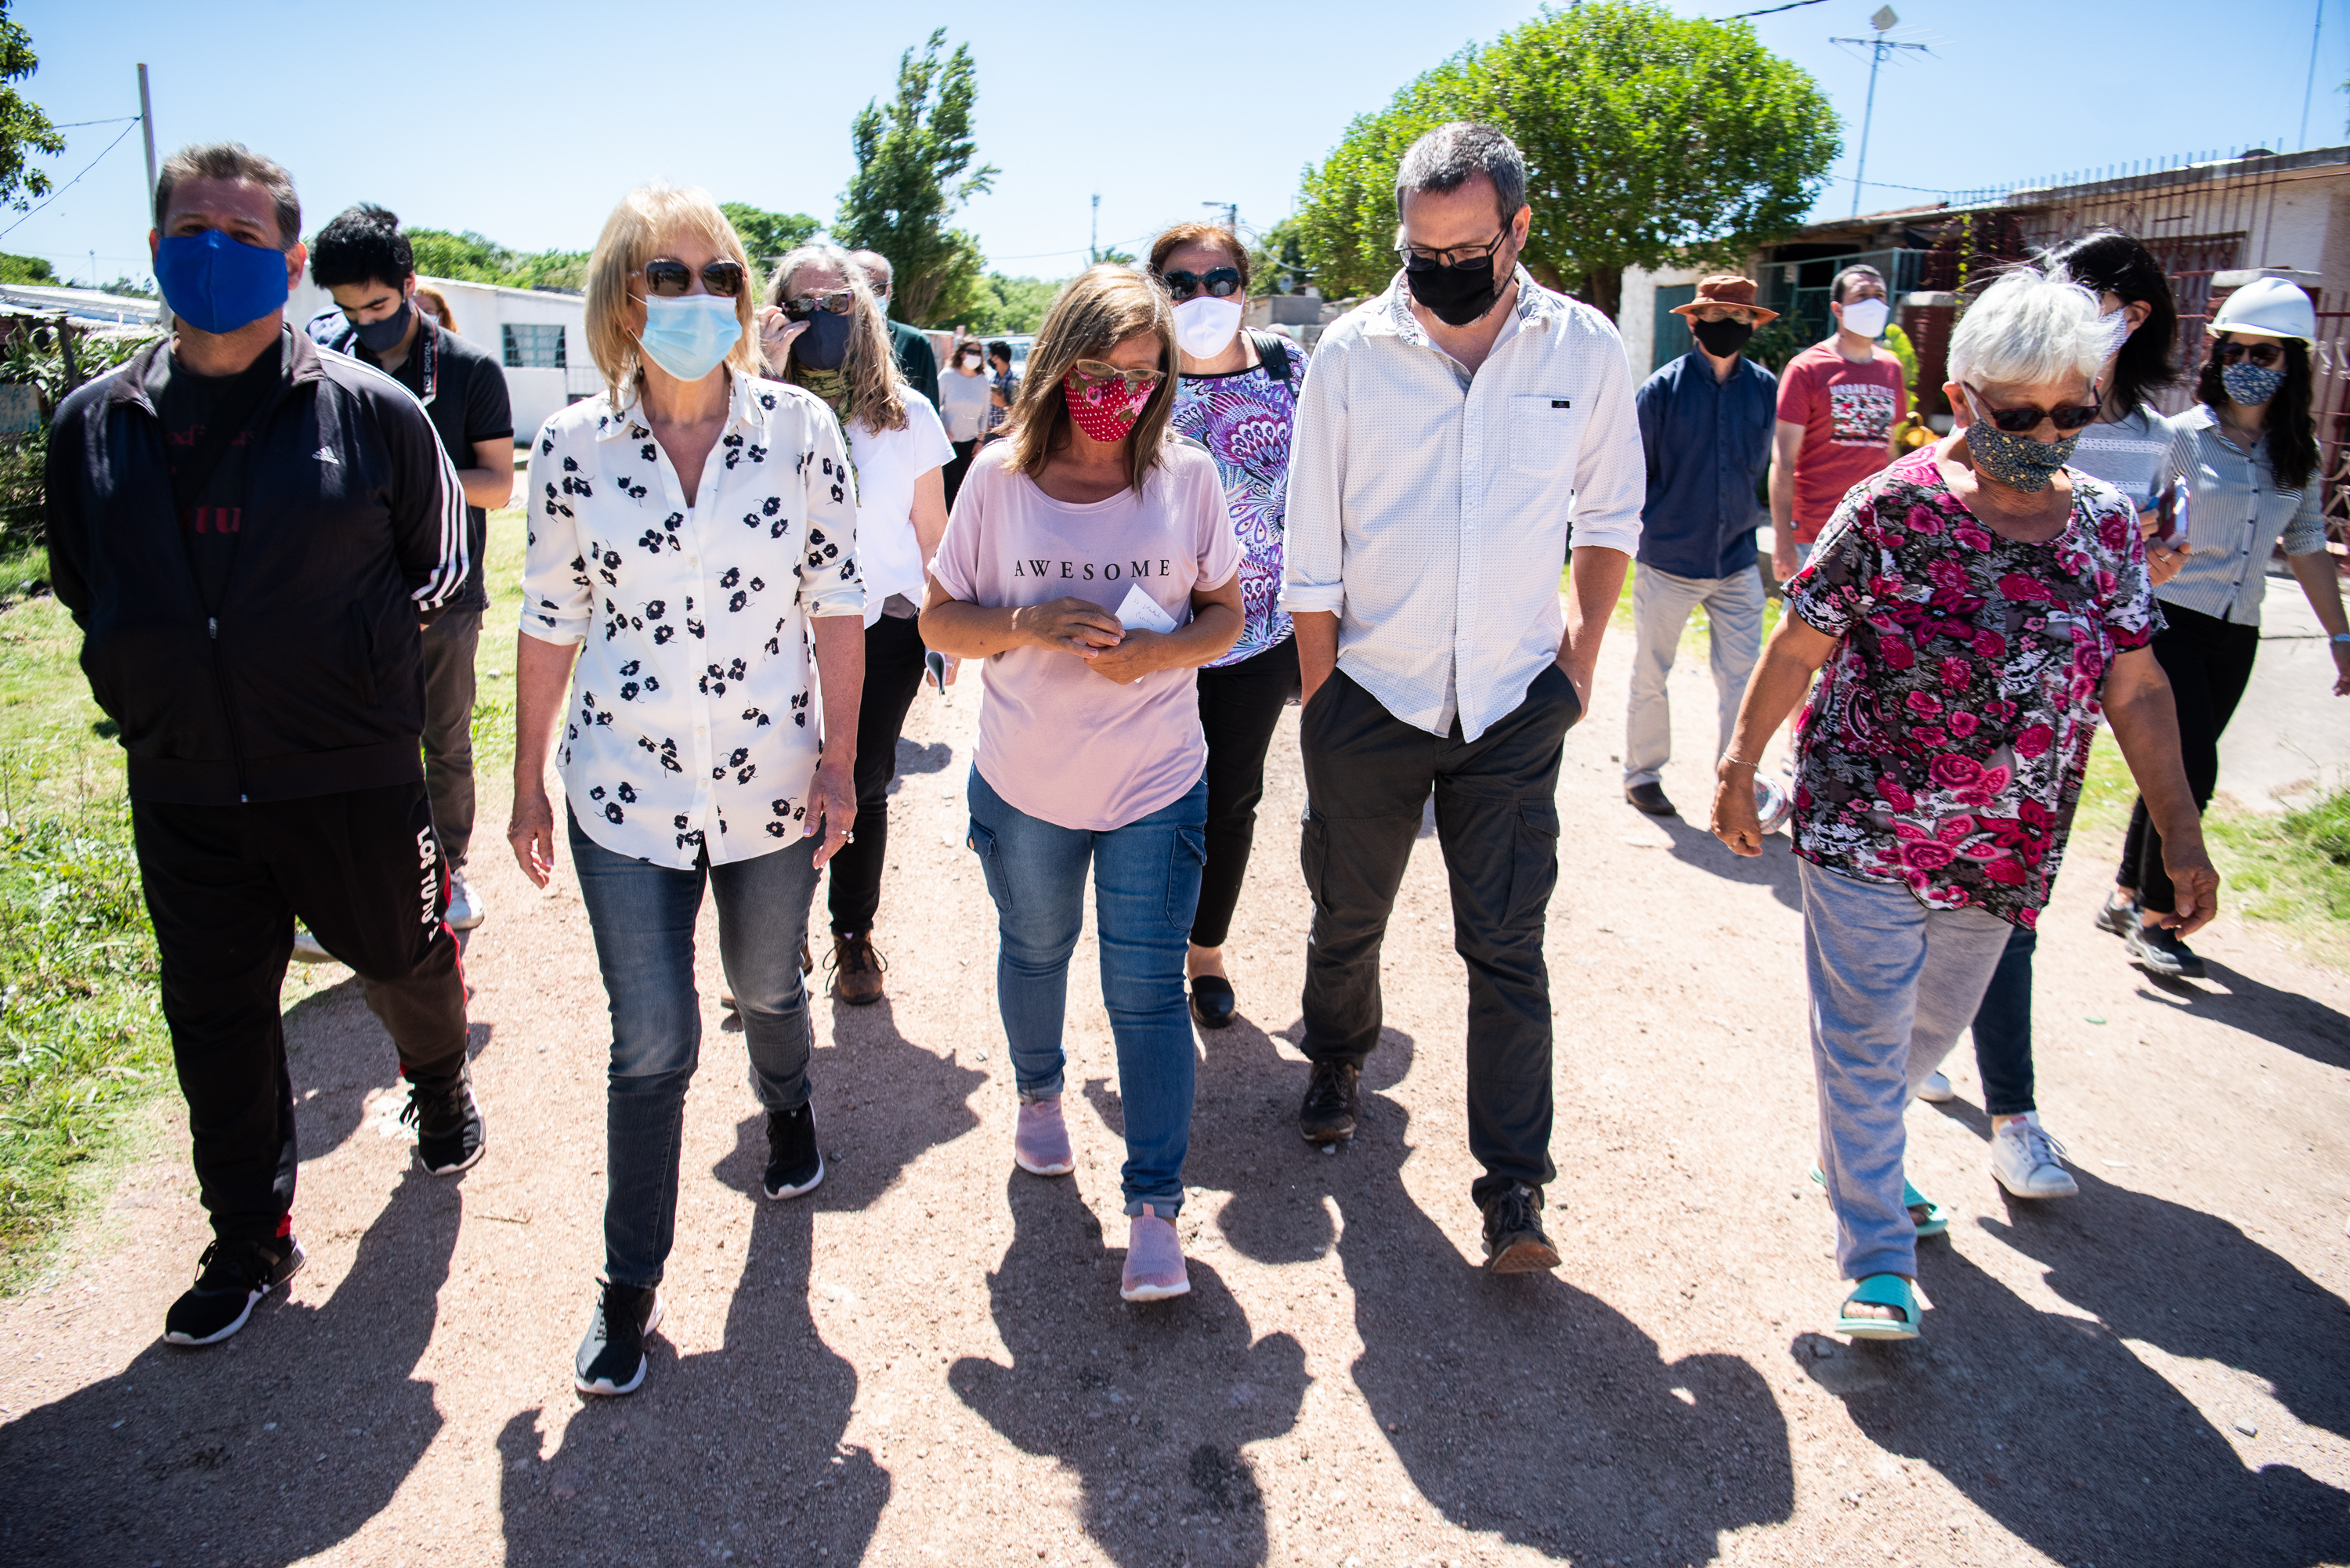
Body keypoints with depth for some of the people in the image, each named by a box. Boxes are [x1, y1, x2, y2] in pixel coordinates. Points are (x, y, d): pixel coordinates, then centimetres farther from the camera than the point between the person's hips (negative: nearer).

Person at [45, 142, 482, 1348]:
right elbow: (81, 587, 15)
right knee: (215, 1020, 12)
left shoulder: (371, 412, -6)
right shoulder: (94, 424, 4)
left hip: (350, 779, -3)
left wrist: (349, 654, -2)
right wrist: (156, 686, 5)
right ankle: (251, 1241, 30)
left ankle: (441, 1088, 50)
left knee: (404, 966, 17)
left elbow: (438, 566, 4)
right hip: (181, 788, 3)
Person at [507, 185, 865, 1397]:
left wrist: (840, 759, -4)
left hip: (771, 785, 1)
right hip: (627, 795, 0)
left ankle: (786, 1108, 56)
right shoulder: (573, 447, -5)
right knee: (650, 1047, 1)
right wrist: (528, 783, 7)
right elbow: (551, 624, 3)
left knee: (769, 989, 21)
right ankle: (631, 1285, 20)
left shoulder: (799, 427, -6)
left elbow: (838, 601, -1)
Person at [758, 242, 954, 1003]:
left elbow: (931, 531, 9)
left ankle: (854, 934, 31)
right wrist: (772, 380, -22)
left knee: (863, 786, 10)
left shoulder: (908, 413, 3)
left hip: (883, 630, 1)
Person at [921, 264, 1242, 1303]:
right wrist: (1026, 624, -22)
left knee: (1146, 989, 0)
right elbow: (939, 620, -3)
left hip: (1155, 785, -1)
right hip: (1023, 784, 1)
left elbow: (1224, 612, 1)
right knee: (1034, 951, 23)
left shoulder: (1186, 477, -6)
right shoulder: (1000, 477, -7)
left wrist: (1158, 651, -19)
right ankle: (1038, 1092, 52)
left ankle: (1155, 1204, 13)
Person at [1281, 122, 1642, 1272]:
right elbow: (1313, 555, -2)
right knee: (1347, 920, 15)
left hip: (1513, 706, 0)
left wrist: (1584, 651, 7)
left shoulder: (1583, 348, -2)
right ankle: (1337, 1062, 43)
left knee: (1507, 951, 1)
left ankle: (1514, 1186, 12)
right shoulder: (1352, 350, -5)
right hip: (1370, 700, 0)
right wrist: (1319, 704, -2)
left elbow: (1609, 511, 12)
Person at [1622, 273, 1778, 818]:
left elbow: (1765, 464, 16)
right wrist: (1640, 529, 2)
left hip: (1738, 562, 3)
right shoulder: (1663, 388, -7)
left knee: (1743, 679, 2)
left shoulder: (1766, 389, 3)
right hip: (1669, 560, -2)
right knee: (1651, 675, 9)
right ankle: (1642, 773, 25)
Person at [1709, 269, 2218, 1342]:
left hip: (2002, 851, 5)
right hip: (1865, 832, -5)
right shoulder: (1889, 511, -13)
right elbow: (1798, 649, -6)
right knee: (1865, 1040, 1)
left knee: (1932, 1027, 20)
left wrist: (2180, 834, 6)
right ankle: (1878, 1259, 13)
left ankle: (1859, 1158, 45)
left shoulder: (2107, 524, 1)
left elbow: (2136, 691, 6)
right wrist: (1738, 768, -2)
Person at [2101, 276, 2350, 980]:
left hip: (2236, 635, 5)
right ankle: (2154, 918, 4)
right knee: (2193, 769, -9)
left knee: (2177, 767, 9)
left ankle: (2126, 898, 22)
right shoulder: (2181, 435, -5)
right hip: (2172, 619, -5)